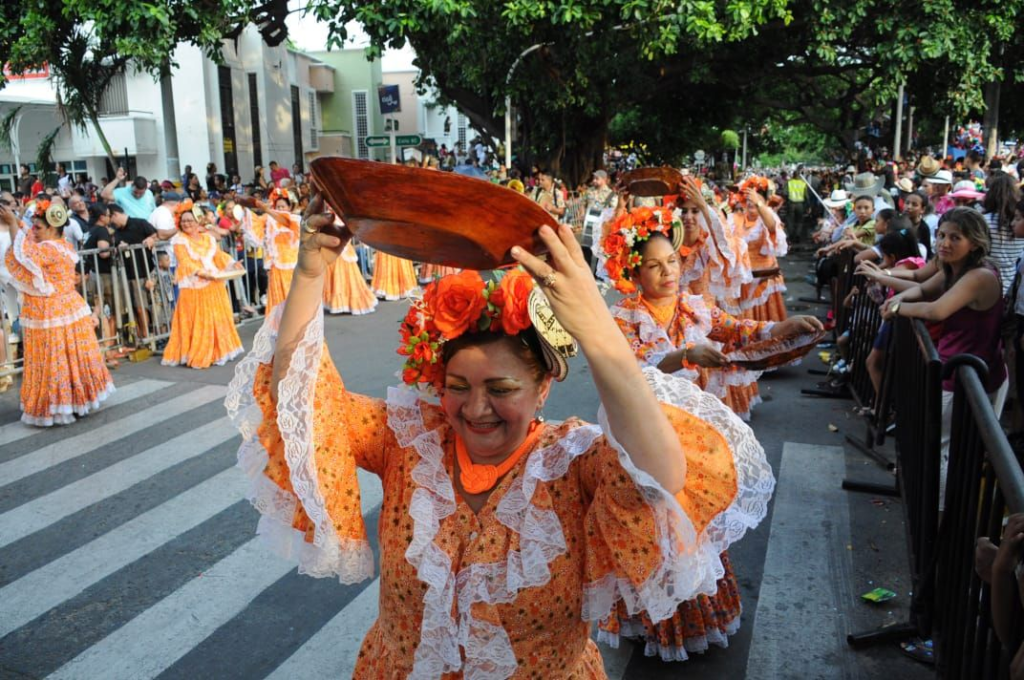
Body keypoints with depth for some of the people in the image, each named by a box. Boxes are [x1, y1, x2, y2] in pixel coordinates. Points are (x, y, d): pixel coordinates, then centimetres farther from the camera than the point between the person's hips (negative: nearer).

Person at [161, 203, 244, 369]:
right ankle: (197, 356, 1)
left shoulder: (208, 238, 12)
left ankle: (216, 352, 22)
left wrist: (232, 263, -7)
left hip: (214, 284, 6)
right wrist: (202, 273, -28)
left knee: (218, 319, 11)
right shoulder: (179, 240, -6)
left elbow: (219, 255, 10)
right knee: (197, 323, -4)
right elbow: (185, 262, -16)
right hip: (194, 287, -6)